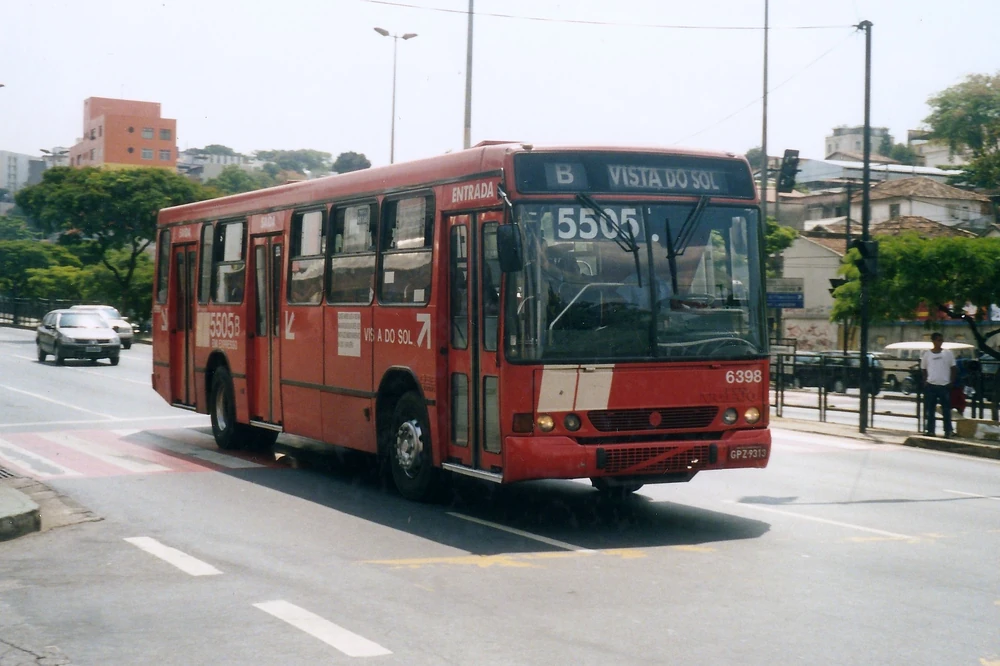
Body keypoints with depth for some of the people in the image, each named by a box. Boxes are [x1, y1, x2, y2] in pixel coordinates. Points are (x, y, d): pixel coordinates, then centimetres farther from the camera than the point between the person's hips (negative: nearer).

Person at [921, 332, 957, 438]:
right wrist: (925, 381, -1)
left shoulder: (948, 353, 4)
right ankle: (930, 430, 11)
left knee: (946, 410, 1)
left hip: (945, 385, -1)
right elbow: (923, 369, 12)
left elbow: (953, 368, 7)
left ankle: (948, 431, 6)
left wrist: (951, 382, -1)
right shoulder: (927, 354, 6)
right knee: (930, 409, 4)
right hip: (931, 385, 1)